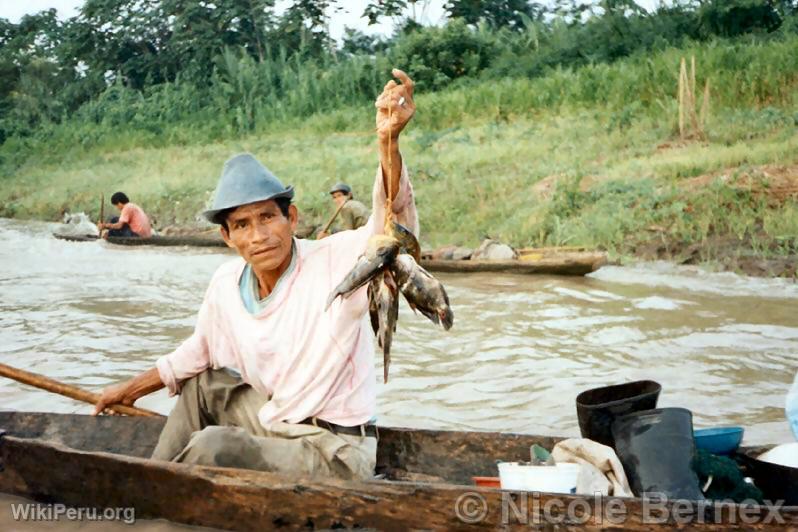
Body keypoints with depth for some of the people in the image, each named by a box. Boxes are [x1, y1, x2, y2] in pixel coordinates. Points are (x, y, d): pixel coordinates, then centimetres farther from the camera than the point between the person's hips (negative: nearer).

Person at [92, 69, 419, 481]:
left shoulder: (335, 261, -19)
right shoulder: (226, 283, -1)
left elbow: (394, 226, -38)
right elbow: (199, 352, 18)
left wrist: (388, 142, -53)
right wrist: (133, 389, 27)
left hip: (334, 454, -7)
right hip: (274, 426, 7)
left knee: (211, 446, -24)